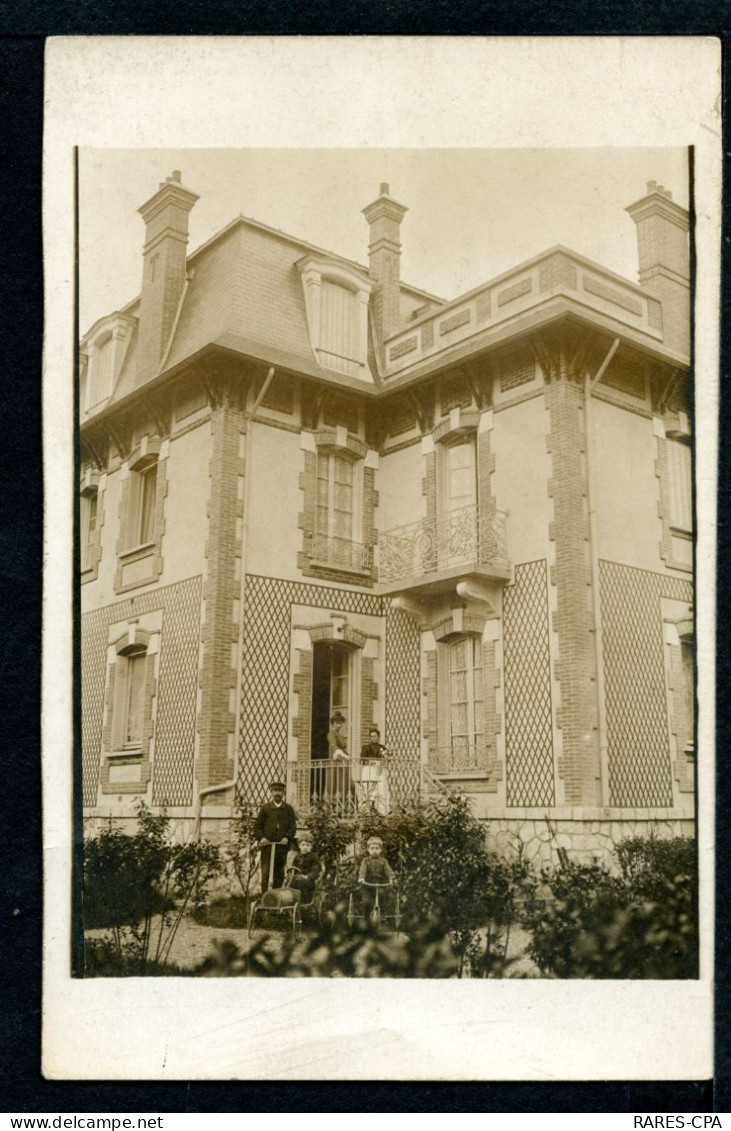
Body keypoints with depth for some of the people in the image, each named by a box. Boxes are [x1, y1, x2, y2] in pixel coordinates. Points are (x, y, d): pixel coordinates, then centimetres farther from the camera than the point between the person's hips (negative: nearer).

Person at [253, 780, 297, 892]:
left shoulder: (288, 809, 11)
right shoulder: (265, 808, 8)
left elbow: (293, 826, 6)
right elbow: (257, 825, 6)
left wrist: (287, 837, -10)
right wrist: (261, 837, -9)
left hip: (282, 846, 1)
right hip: (267, 845, -1)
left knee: (279, 874, 5)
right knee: (265, 873, -7)